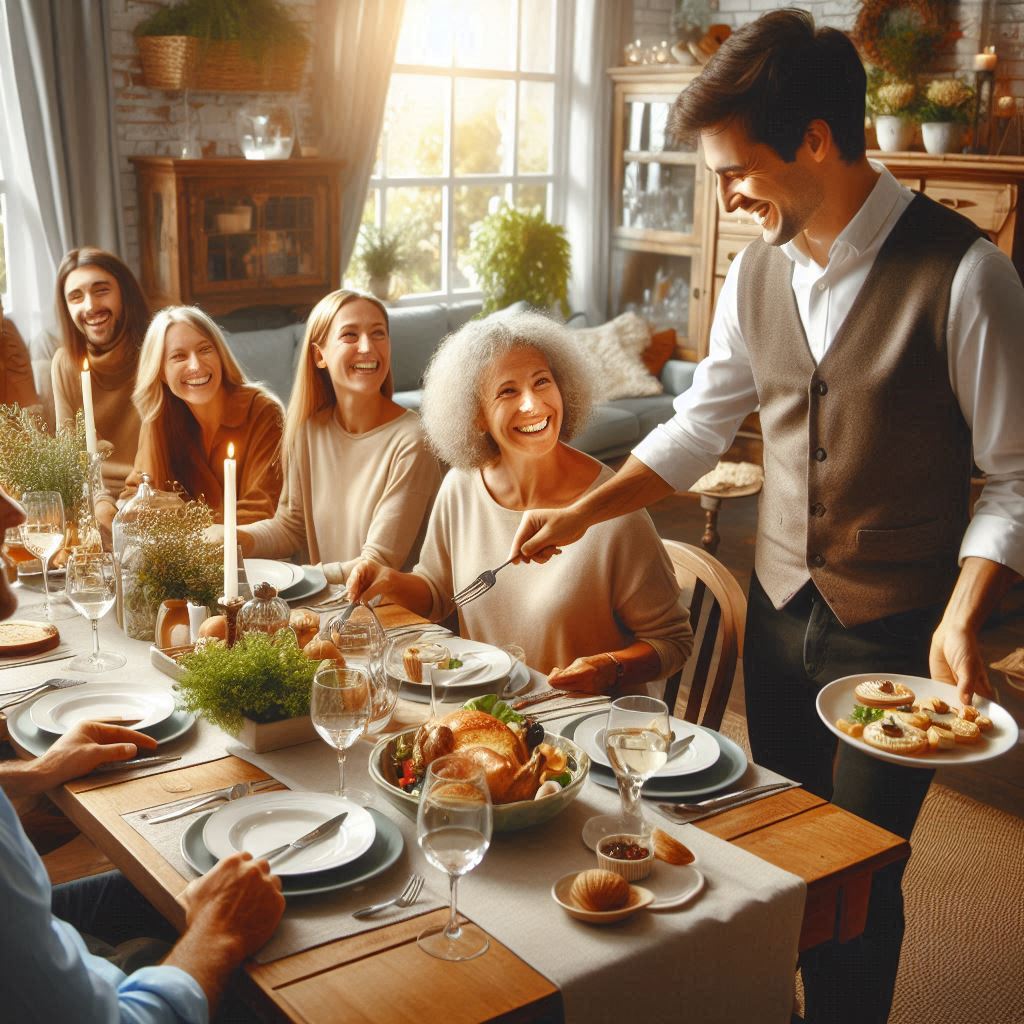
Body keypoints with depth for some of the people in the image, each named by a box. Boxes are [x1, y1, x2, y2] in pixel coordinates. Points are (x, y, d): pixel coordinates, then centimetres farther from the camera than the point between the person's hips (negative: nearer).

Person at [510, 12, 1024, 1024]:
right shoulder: (760, 266, 0)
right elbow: (700, 425, 10)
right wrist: (580, 513, 4)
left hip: (895, 633, -5)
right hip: (777, 608, 5)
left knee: (860, 873, 5)